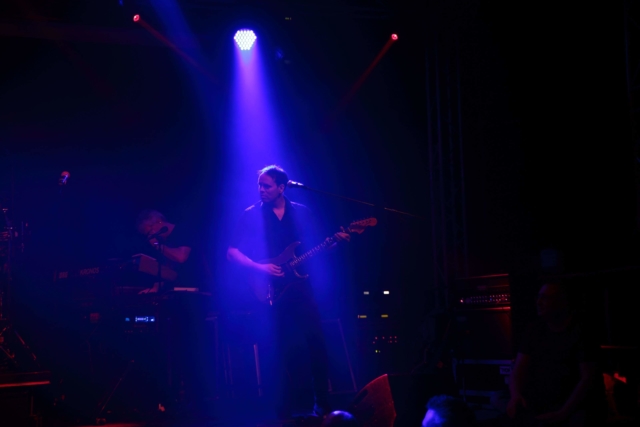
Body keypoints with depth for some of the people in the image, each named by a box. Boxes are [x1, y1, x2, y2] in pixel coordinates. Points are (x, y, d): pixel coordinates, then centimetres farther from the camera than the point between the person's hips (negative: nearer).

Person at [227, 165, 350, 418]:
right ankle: (284, 411, 8)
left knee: (317, 343, -2)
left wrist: (336, 242, -8)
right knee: (281, 351, -1)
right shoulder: (251, 215, 2)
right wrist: (259, 268, -16)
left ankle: (322, 406, 10)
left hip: (301, 287, 2)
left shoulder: (302, 213, 9)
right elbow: (232, 253, -2)